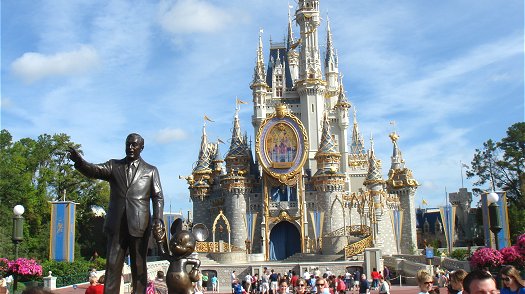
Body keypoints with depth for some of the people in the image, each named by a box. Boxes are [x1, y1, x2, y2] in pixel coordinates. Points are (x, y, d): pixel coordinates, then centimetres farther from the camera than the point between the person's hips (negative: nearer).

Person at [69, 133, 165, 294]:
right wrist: (79, 160, -25)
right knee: (112, 265, 0)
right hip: (116, 225, 1)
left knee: (139, 267, 3)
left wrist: (158, 220, -10)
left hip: (139, 225, -1)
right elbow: (94, 170, -4)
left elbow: (158, 197, 5)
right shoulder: (113, 165, 13)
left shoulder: (151, 170, 11)